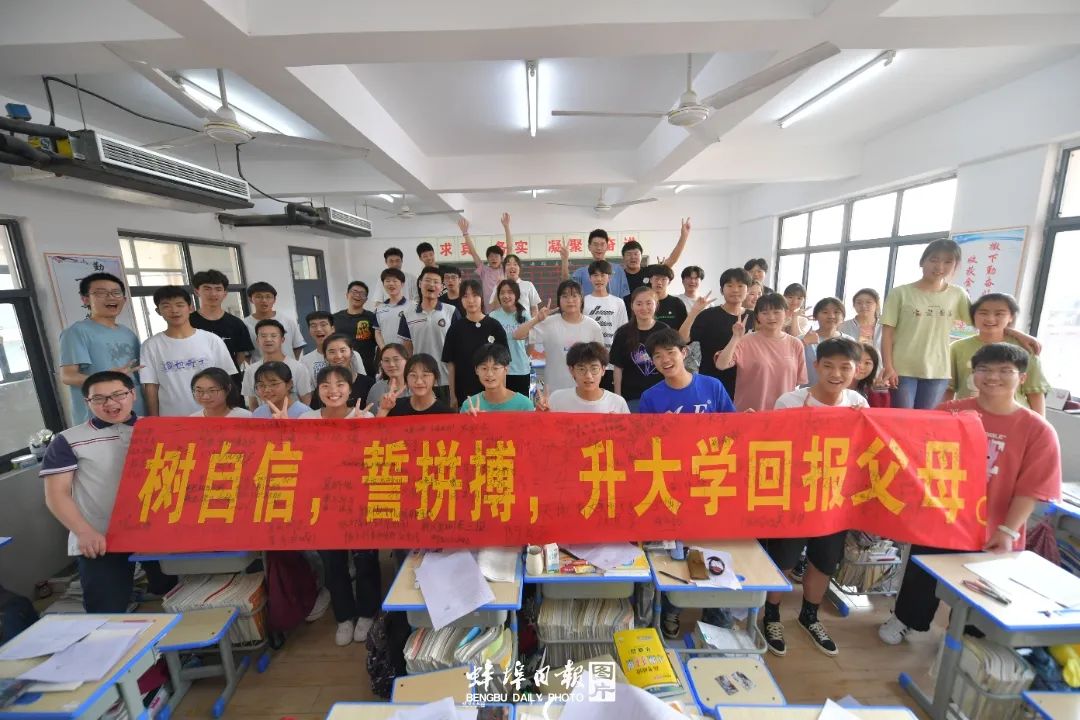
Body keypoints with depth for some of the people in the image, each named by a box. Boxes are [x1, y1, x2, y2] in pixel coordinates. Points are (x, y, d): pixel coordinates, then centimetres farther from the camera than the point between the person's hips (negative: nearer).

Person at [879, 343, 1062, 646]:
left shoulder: (1038, 430, -9)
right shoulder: (949, 411, -7)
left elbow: (1031, 489, -11)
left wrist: (1008, 531, -15)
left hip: (991, 534, 0)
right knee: (921, 576, 17)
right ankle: (903, 618, 40)